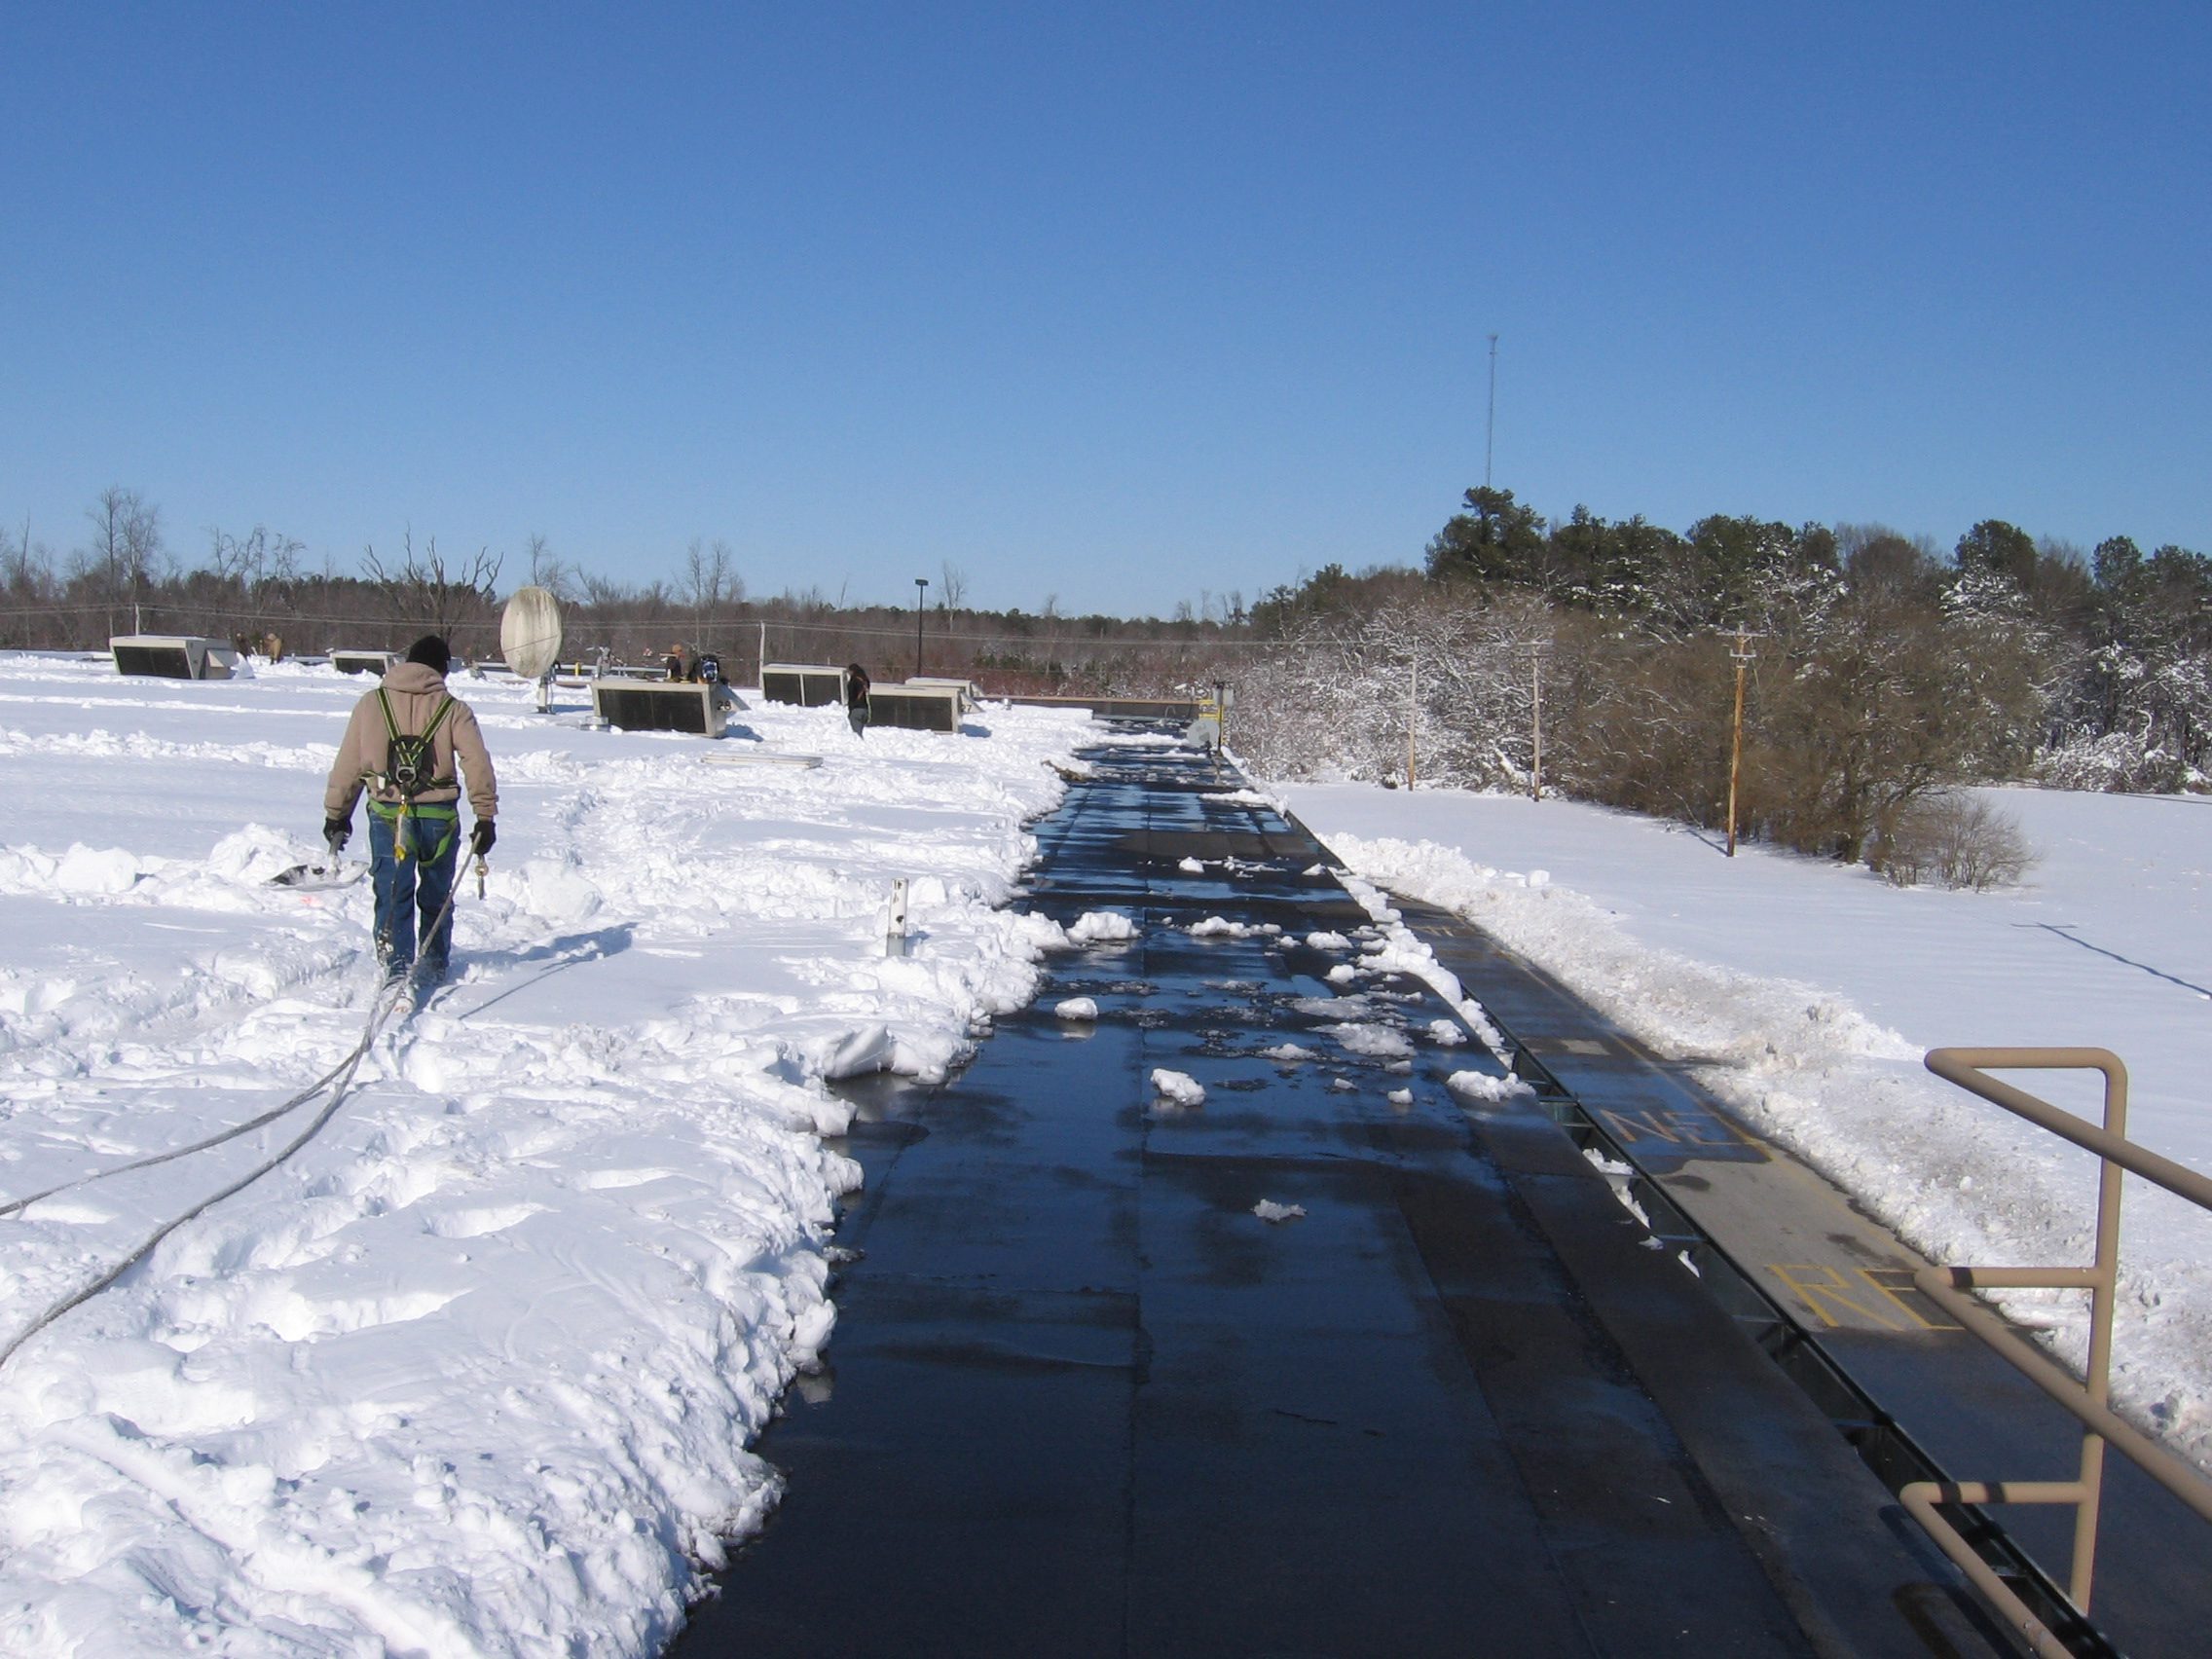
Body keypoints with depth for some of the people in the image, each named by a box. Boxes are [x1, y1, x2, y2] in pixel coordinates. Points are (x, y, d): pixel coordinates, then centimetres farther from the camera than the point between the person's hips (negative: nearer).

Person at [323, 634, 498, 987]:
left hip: (387, 816, 0)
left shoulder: (371, 704, 6)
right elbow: (478, 765, -8)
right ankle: (433, 965, 29)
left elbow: (348, 764, 9)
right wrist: (485, 817, -4)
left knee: (393, 897, 3)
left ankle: (396, 968, -11)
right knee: (436, 897, 18)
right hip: (439, 817, 0)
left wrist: (336, 813, 18)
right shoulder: (454, 709, 0)